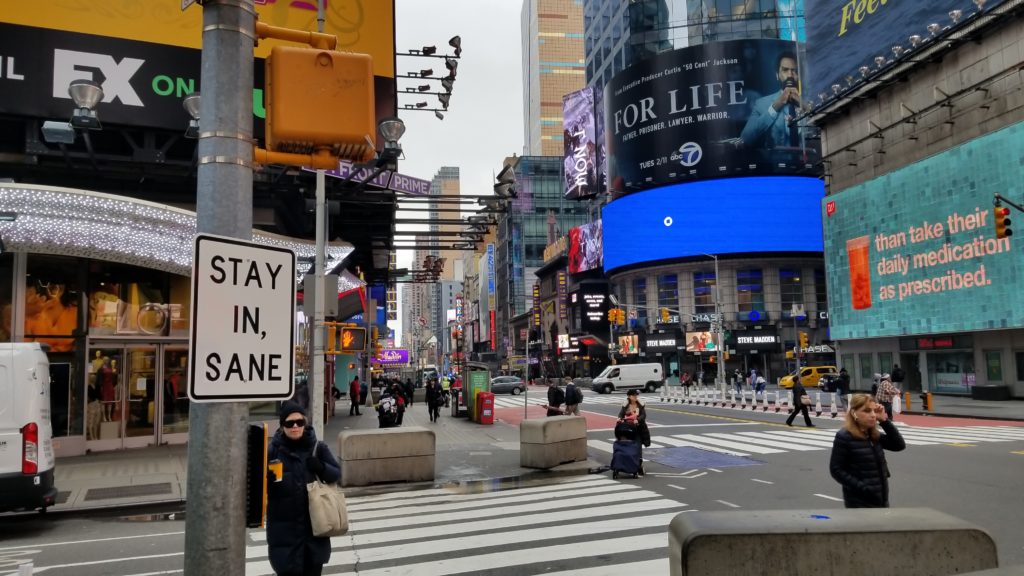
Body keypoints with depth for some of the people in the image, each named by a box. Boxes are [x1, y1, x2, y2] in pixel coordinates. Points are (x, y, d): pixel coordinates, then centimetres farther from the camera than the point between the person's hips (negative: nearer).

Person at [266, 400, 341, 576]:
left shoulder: (318, 447, 1)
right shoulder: (273, 450, -6)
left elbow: (337, 473, 5)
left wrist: (321, 468, -16)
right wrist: (266, 476, -29)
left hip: (314, 522, 3)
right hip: (284, 525, -3)